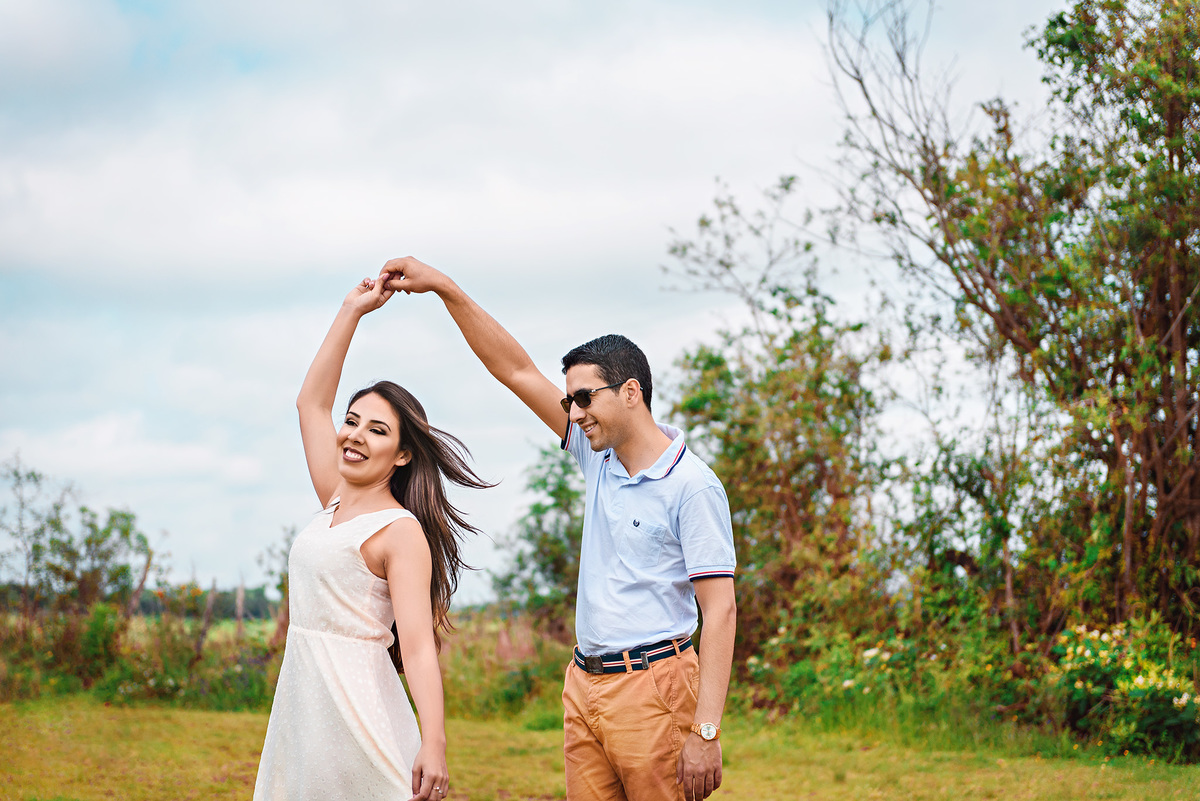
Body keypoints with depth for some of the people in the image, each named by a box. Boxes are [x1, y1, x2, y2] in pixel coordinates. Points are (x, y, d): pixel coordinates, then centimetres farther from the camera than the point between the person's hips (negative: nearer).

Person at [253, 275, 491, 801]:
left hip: (355, 701, -7)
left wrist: (434, 744, -27)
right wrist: (352, 311, 15)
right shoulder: (336, 506, 12)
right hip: (302, 695, 7)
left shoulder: (402, 532, -9)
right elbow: (311, 403, 18)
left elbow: (418, 645, -17)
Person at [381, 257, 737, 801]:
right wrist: (444, 289, 6)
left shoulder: (693, 486, -11)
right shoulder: (599, 458, 10)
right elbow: (517, 370, 11)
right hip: (583, 688, 7)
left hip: (652, 689, -7)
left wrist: (706, 731, -21)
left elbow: (721, 611, -15)